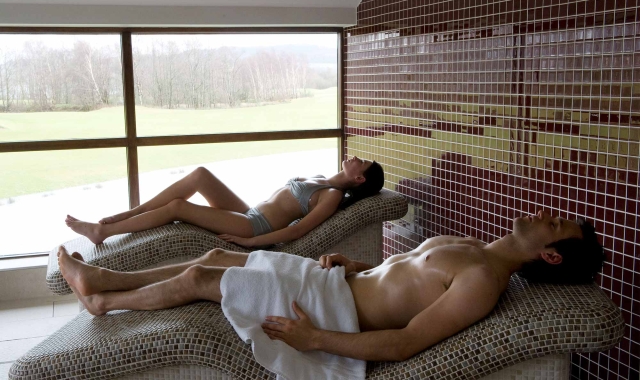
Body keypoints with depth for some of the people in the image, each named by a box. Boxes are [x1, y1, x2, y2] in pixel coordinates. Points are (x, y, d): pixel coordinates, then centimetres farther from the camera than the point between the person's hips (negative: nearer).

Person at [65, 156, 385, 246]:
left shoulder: (333, 195, -10)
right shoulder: (320, 180, 17)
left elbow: (298, 230, -19)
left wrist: (250, 242, -19)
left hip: (255, 227, -8)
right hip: (249, 214, 8)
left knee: (177, 207, -15)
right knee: (200, 174, -7)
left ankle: (102, 231, -2)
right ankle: (127, 215, -1)